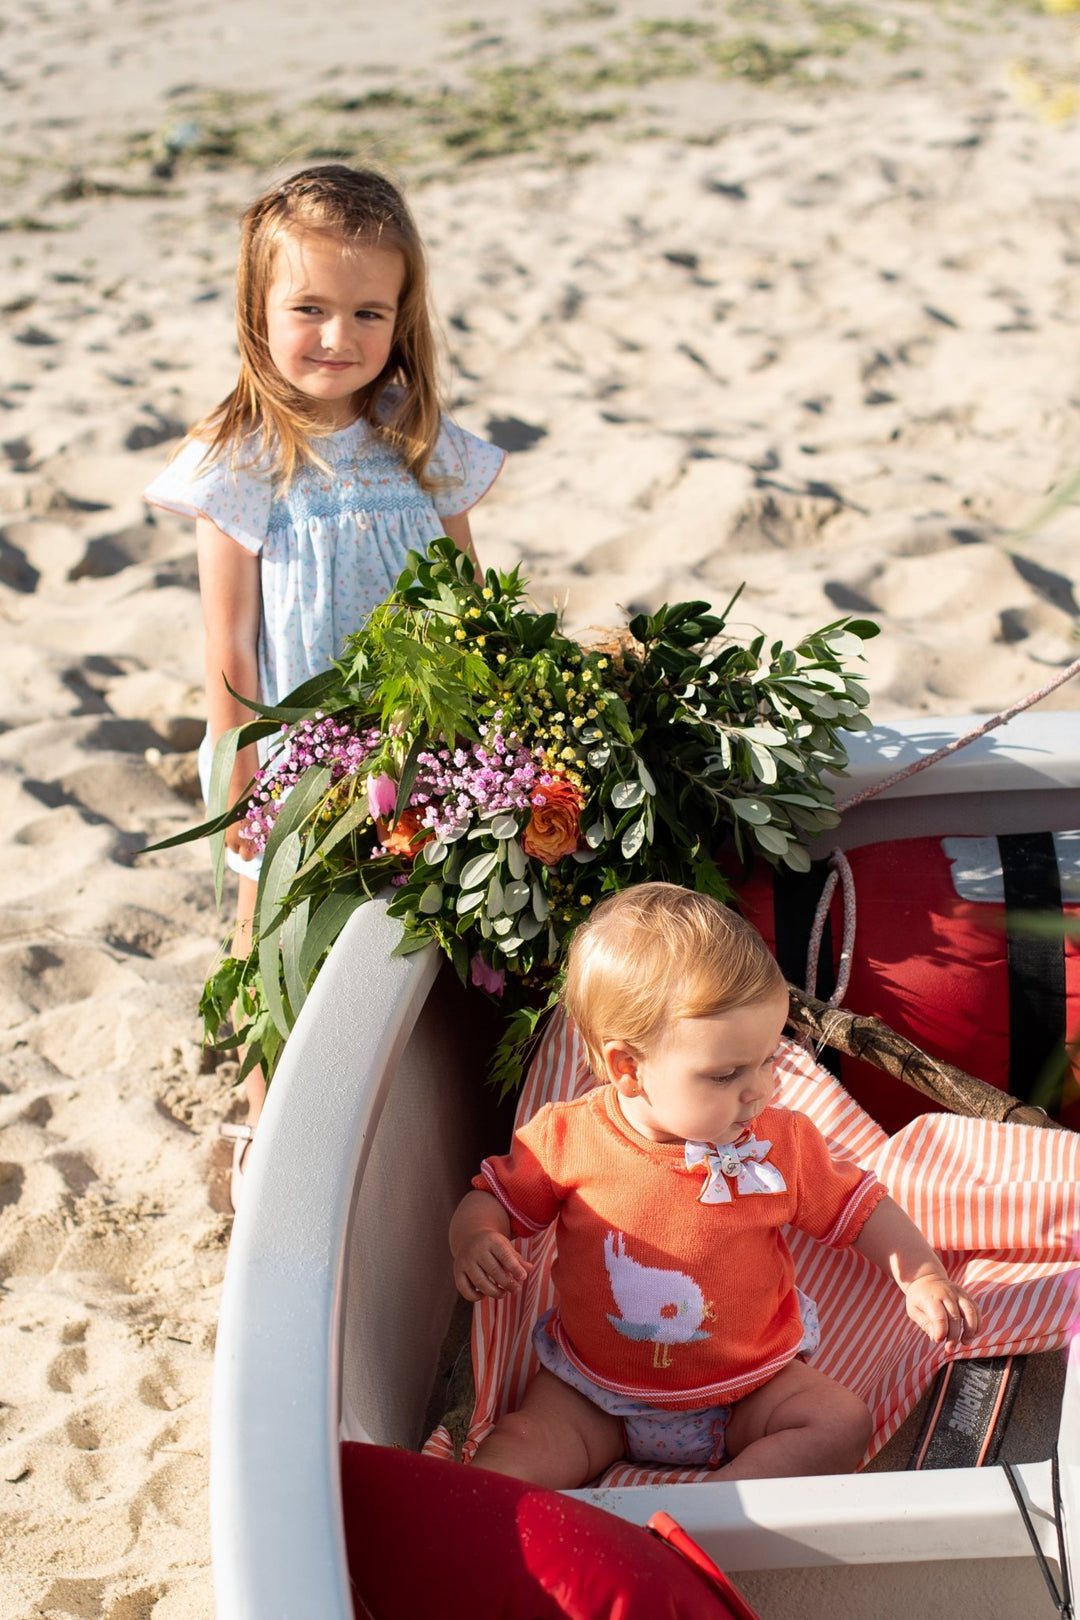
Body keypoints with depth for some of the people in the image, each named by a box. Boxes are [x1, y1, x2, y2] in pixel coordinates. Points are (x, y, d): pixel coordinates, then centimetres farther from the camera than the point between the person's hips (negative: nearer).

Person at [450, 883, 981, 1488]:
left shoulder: (782, 1143, -9)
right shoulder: (568, 1140, -13)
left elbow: (860, 1207, 5)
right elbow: (493, 1196, 0)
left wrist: (923, 1276, -8)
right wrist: (476, 1240, -21)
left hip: (746, 1389, 1)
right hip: (596, 1400, -1)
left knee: (843, 1423, -22)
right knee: (506, 1463, -21)